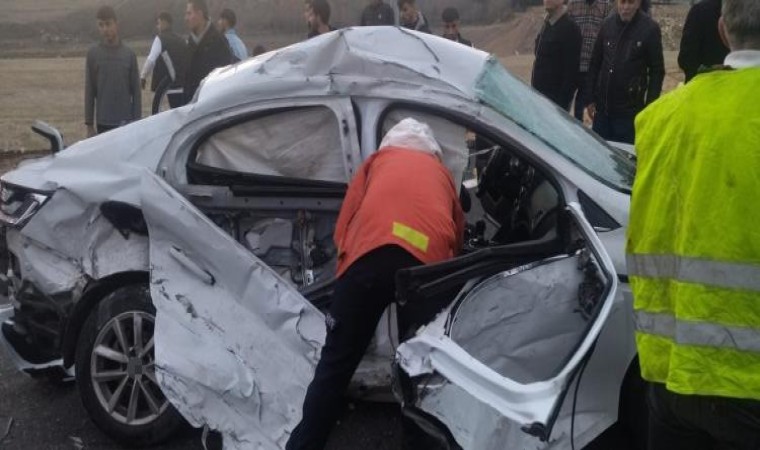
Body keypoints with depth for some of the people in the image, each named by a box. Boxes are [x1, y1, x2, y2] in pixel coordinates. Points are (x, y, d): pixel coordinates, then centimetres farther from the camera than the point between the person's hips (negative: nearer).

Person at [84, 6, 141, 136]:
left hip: (126, 121, 0)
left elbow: (136, 91, 3)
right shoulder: (93, 53, 2)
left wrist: (137, 122, -2)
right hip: (103, 121, 0)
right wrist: (89, 124, 1)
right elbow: (89, 91, 4)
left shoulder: (129, 54, 2)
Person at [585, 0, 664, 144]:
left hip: (629, 110, -3)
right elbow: (594, 64, 8)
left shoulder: (650, 28, -7)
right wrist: (590, 99, 6)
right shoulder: (607, 24, 2)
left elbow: (657, 71, -4)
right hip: (602, 107, 3)